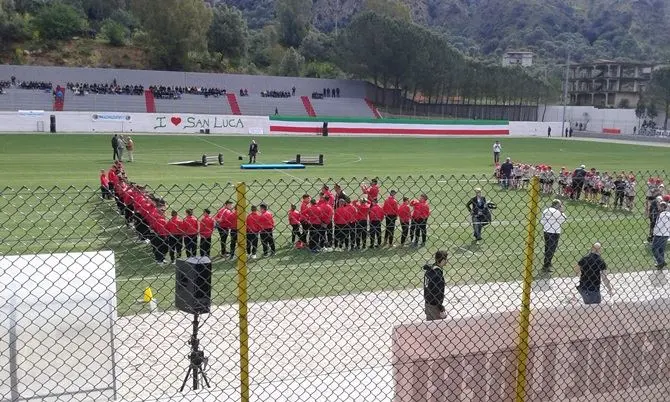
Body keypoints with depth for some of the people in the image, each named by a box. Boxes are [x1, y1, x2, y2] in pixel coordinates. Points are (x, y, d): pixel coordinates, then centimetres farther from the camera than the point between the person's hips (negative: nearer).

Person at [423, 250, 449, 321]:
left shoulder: (429, 269, 4)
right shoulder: (438, 273, -23)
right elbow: (438, 294, -22)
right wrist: (442, 309, -17)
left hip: (427, 303, 9)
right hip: (434, 305, -9)